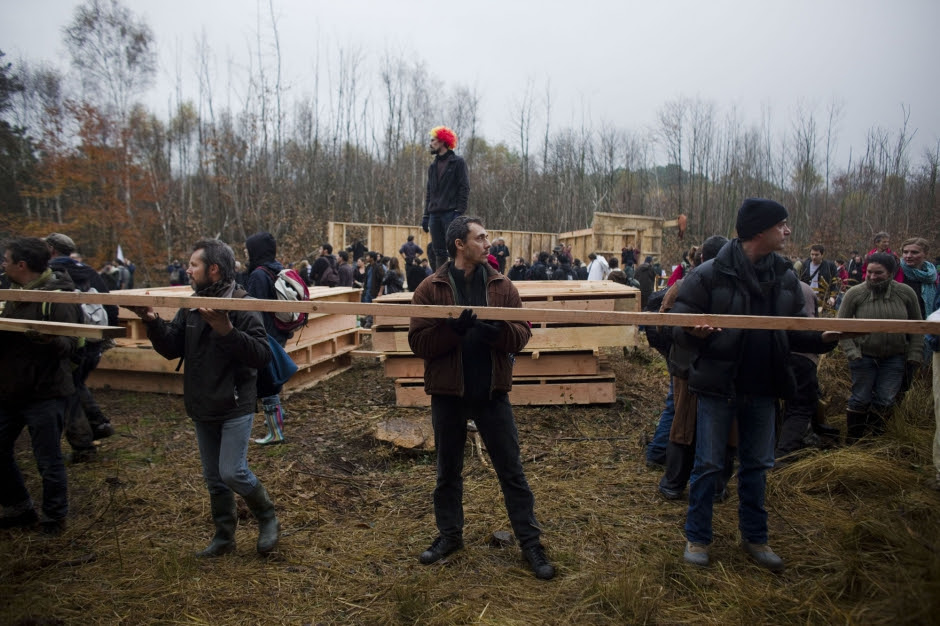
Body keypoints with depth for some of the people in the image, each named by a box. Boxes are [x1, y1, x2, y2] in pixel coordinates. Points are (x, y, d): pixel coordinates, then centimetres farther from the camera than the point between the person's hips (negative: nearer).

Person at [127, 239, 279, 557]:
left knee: (232, 473, -9)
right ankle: (224, 536, 32)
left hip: (235, 406, -7)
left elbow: (262, 355, -25)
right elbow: (171, 349, 3)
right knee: (214, 479, 16)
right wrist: (153, 322, -12)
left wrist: (227, 330, -36)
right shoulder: (191, 306, 5)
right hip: (202, 408, 7)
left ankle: (268, 518, 17)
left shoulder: (241, 304, -16)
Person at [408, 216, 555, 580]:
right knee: (448, 471, 16)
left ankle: (530, 542, 21)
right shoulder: (431, 289, -5)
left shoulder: (501, 286, 2)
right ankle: (450, 535, 35)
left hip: (493, 392, 1)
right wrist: (454, 328, -25)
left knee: (511, 471, 7)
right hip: (448, 393, 0)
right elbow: (418, 342, -10)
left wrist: (496, 330, -23)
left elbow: (522, 335, -3)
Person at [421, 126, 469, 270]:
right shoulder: (433, 167, 22)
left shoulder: (458, 162, 2)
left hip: (451, 213, -6)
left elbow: (464, 188, -5)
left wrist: (459, 212, -15)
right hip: (435, 214, 6)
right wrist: (426, 215, 13)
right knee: (438, 253, 5)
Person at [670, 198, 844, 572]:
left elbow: (795, 331, 9)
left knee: (757, 465, 16)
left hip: (763, 387, 5)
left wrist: (822, 338, -11)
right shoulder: (710, 274, -12)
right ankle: (697, 537, 20)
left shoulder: (786, 277, 5)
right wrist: (695, 333, -32)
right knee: (709, 464, 4)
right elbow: (679, 327, -10)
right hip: (718, 385, -5)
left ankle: (754, 538, 32)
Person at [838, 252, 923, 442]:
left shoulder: (906, 293, -5)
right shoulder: (855, 293, -11)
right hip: (863, 356, -2)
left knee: (885, 401, 5)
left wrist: (915, 354, 0)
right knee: (861, 399, 4)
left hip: (894, 358, 2)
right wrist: (851, 351, -12)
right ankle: (853, 440, 19)